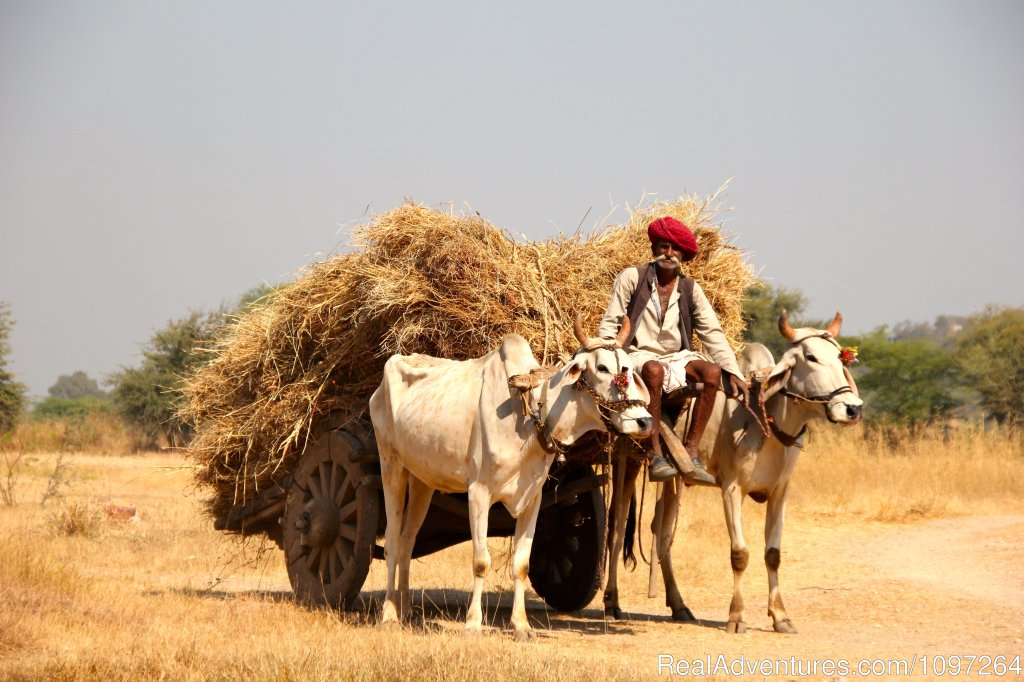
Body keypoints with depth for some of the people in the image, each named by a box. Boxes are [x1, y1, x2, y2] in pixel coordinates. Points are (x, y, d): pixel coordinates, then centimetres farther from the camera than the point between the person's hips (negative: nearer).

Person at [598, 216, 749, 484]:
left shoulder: (690, 290, 10)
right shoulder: (632, 278, 2)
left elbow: (713, 333, 6)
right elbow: (609, 324, -1)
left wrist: (733, 372, -7)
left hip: (675, 359, 4)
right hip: (638, 356, -4)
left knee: (712, 371, -26)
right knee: (654, 370, -39)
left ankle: (690, 455, -28)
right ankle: (656, 457, -38)